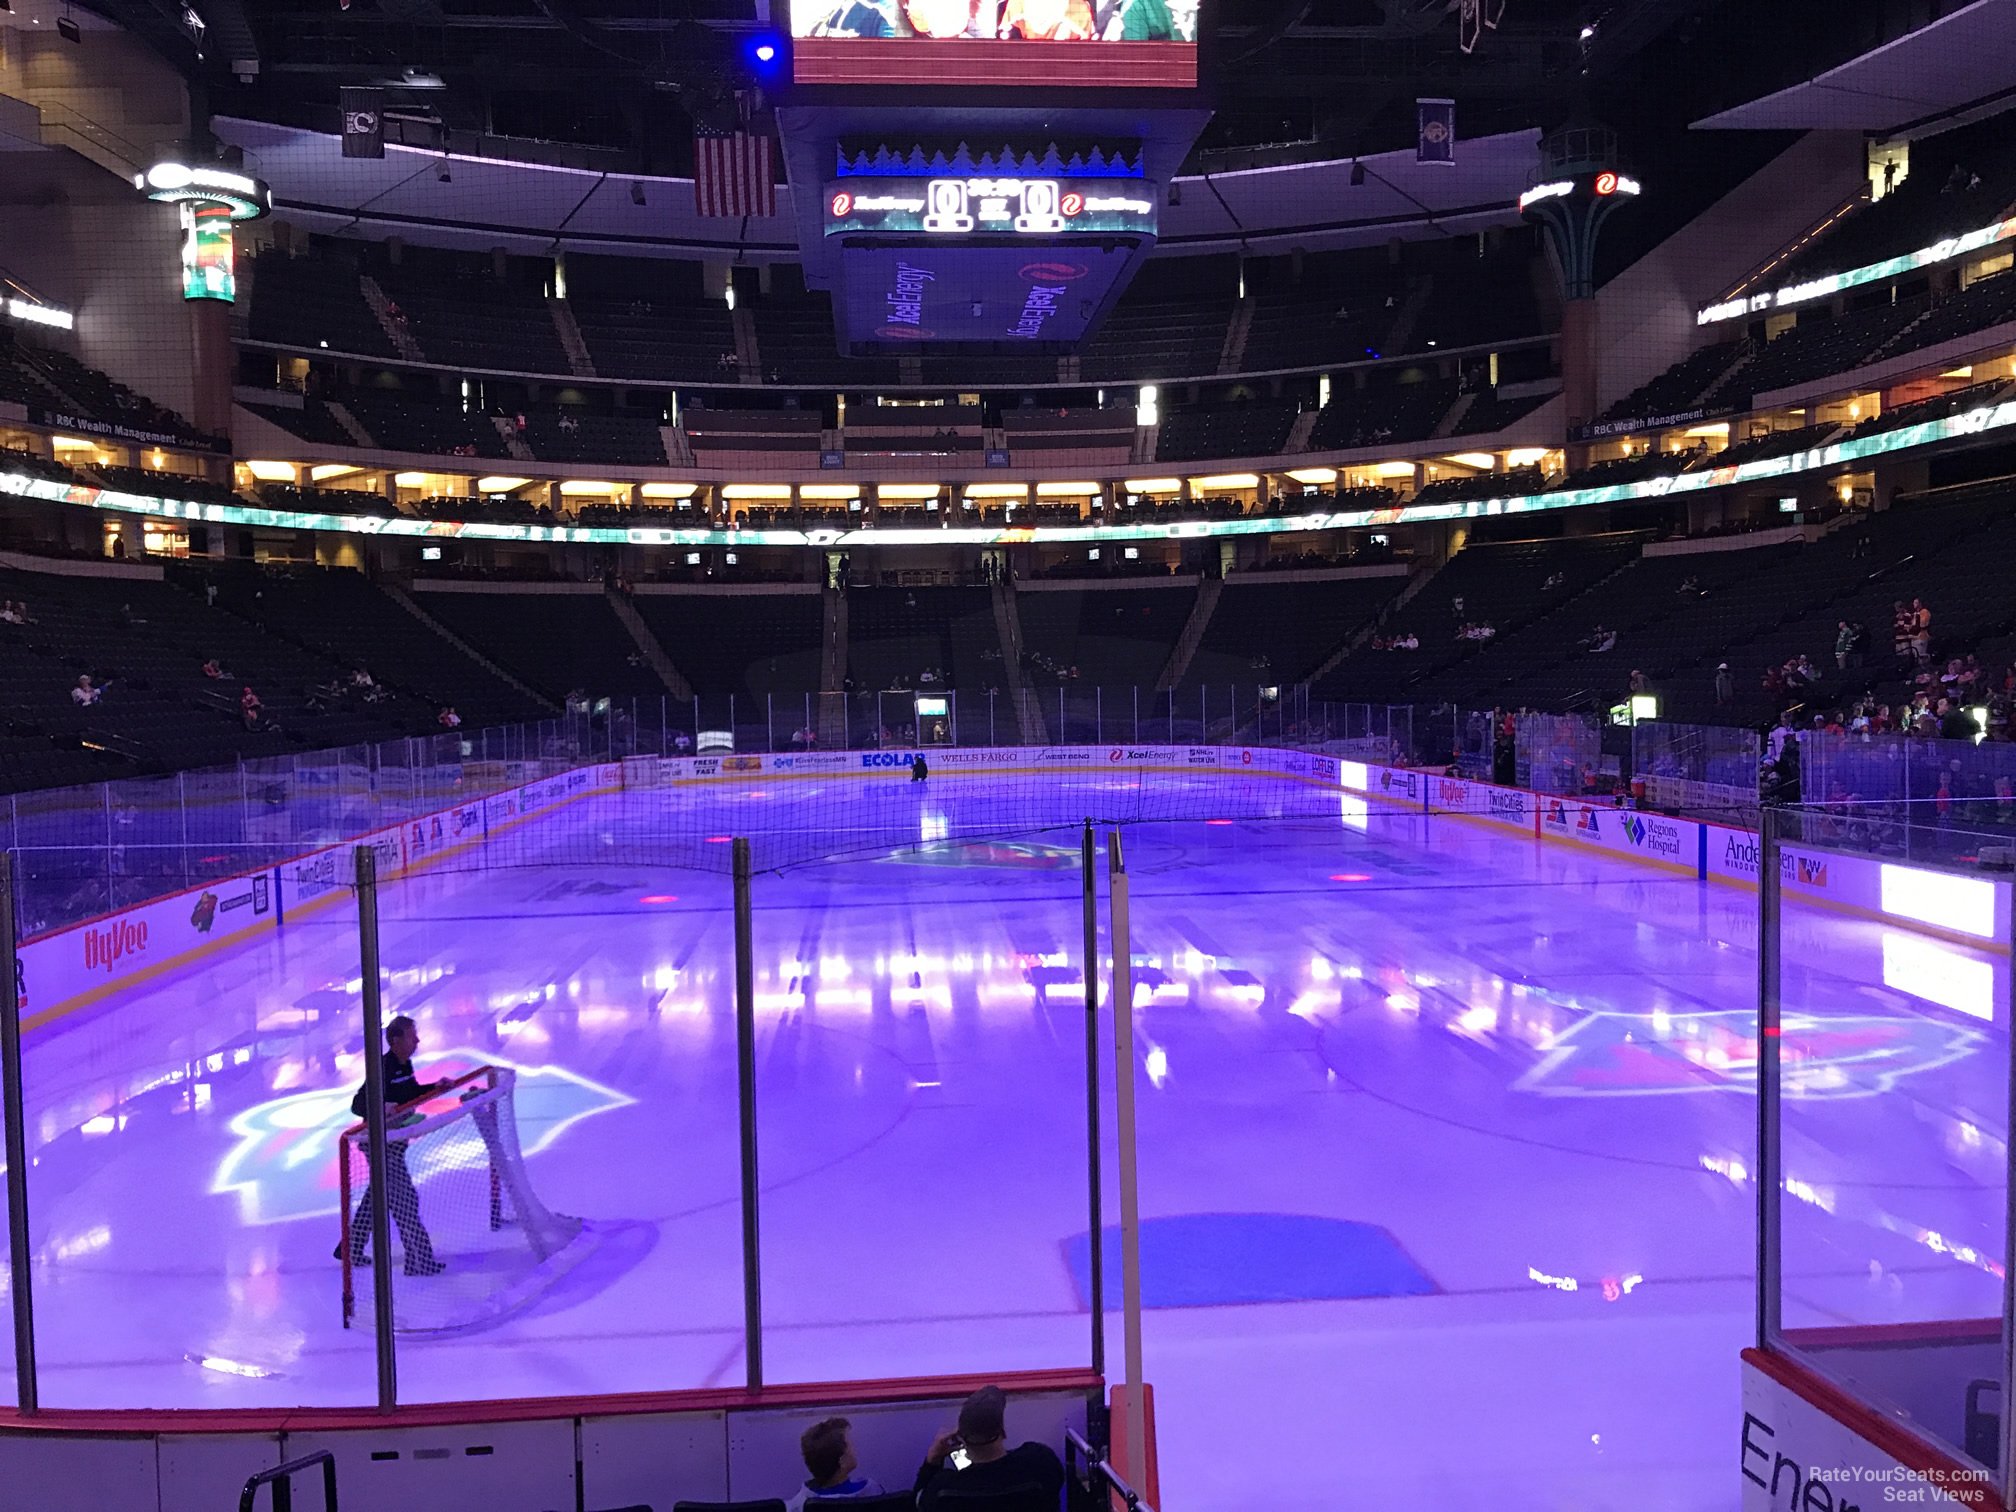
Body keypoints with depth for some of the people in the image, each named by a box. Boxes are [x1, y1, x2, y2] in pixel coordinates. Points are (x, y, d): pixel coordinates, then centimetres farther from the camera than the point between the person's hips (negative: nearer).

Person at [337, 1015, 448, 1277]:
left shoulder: (404, 1064, 5)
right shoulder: (383, 1068, -24)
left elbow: (412, 1094, 20)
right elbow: (358, 1104, -28)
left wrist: (435, 1087, 5)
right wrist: (381, 1107, -45)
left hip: (394, 1142, 10)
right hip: (381, 1144, -10)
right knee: (404, 1198, -6)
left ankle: (351, 1249, 37)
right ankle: (419, 1260, 1)